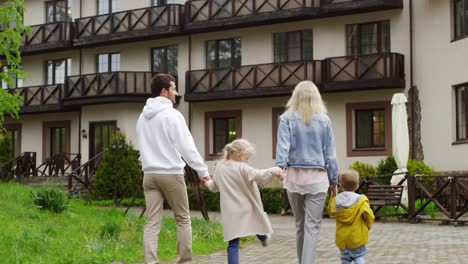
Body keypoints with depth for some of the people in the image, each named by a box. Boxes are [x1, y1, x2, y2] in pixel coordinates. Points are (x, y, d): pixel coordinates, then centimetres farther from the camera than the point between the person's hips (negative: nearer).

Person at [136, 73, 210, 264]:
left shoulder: (143, 117, 13)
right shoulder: (172, 115, -9)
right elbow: (186, 147, -11)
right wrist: (203, 170, -5)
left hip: (149, 174, 6)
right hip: (171, 173, -6)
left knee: (152, 223, 1)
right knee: (183, 219, 8)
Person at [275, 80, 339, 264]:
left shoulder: (287, 118, 4)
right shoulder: (324, 120, 6)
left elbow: (283, 145, -11)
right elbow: (330, 153, 6)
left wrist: (280, 166, -22)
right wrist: (334, 180, 10)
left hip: (295, 175, 1)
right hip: (317, 177, -1)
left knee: (300, 224, 14)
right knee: (312, 225, -2)